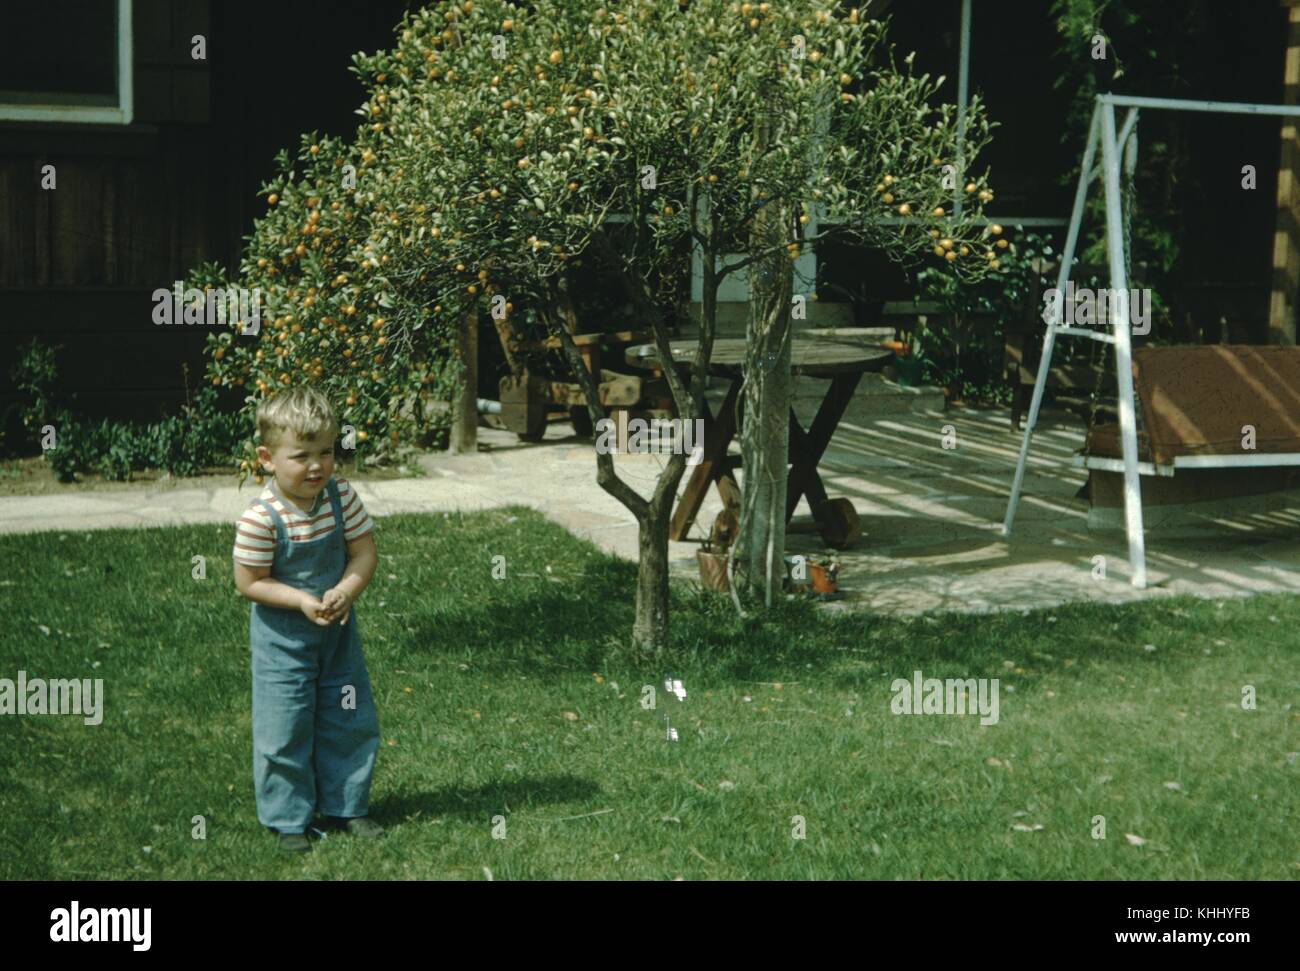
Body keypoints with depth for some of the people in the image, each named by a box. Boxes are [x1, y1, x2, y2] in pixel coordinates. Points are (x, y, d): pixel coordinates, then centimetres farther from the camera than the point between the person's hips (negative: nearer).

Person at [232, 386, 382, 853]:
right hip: (282, 638, -5)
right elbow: (249, 582, -18)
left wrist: (347, 590, -24)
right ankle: (288, 819, 20)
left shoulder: (342, 496, -12)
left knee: (350, 722, 13)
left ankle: (345, 806, 31)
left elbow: (365, 552, -5)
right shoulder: (261, 518, -24)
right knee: (284, 730, 3)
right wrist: (302, 601, -27)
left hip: (338, 631, 5)